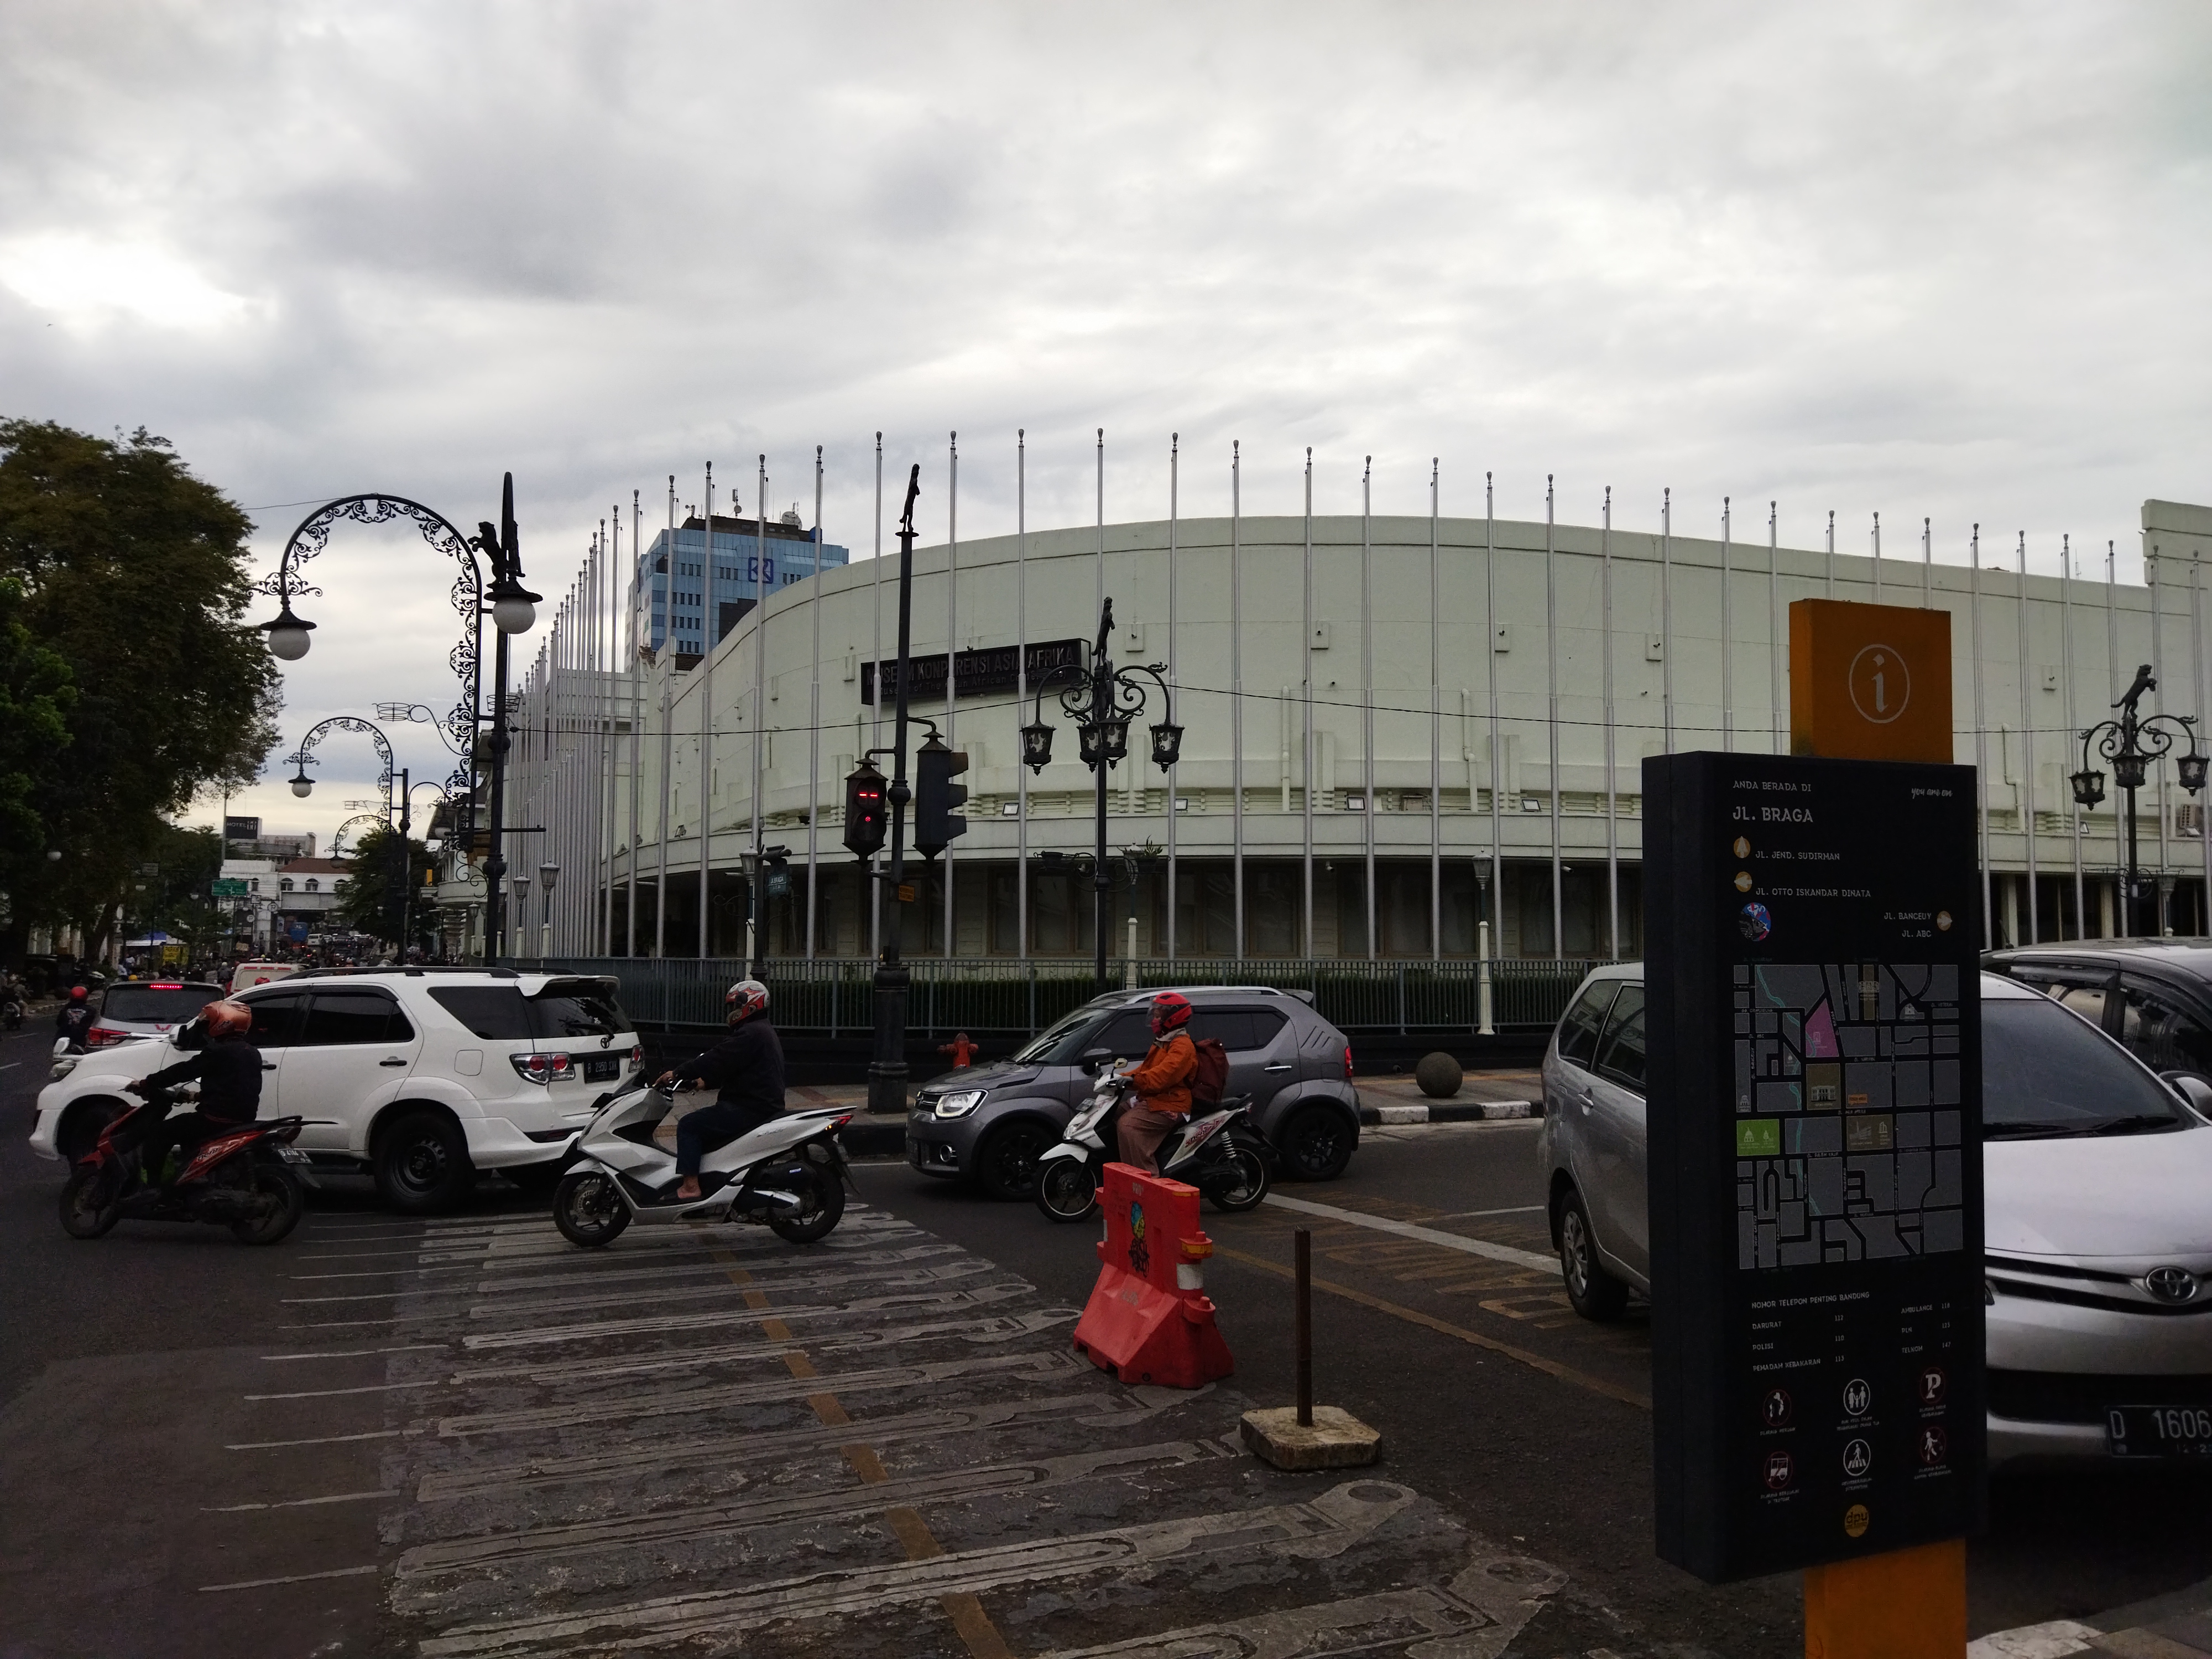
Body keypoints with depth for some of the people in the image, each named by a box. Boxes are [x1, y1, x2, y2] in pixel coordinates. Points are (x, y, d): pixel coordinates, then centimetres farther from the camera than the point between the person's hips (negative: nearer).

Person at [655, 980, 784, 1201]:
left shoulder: (751, 1034, -14)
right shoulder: (764, 1031, 20)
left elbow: (717, 1059, -20)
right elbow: (727, 1067, 25)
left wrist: (677, 1073, -14)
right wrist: (704, 1080, 17)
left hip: (749, 1110, -11)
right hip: (765, 1106, 11)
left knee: (689, 1125, -9)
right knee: (700, 1122, 23)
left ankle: (690, 1186, -14)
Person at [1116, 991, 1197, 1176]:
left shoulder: (1183, 1046, -14)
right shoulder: (1162, 1043, 22)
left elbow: (1165, 1074, -29)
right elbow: (1145, 1069, 21)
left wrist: (1136, 1079, -34)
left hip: (1168, 1105, -12)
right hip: (1152, 1099, 12)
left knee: (1127, 1127, -28)